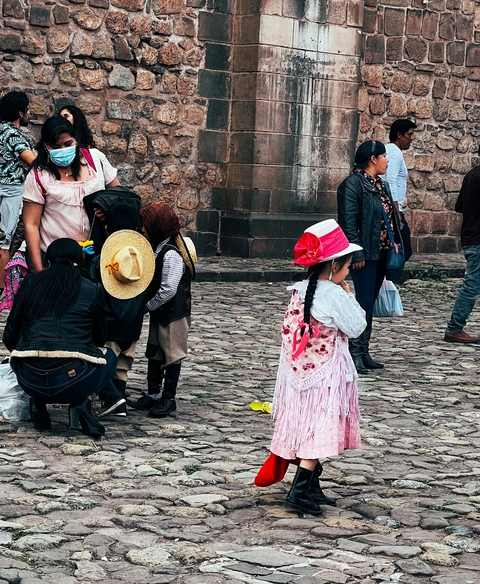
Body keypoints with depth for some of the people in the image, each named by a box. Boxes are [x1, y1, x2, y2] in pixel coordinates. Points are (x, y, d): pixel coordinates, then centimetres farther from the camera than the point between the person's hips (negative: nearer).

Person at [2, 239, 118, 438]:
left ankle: (37, 403, 13)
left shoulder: (30, 284, 10)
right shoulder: (92, 290, 7)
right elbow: (100, 339, 21)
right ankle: (81, 403, 5)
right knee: (109, 356, 29)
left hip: (30, 382, 3)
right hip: (74, 382, -2)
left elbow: (9, 338, 14)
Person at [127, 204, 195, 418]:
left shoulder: (171, 255, -23)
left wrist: (148, 305, -15)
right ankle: (152, 394, 24)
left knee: (171, 355, 1)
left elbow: (168, 290, -26)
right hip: (159, 313, 9)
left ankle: (169, 399, 9)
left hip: (174, 314, -9)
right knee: (154, 354, 15)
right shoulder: (156, 250, 6)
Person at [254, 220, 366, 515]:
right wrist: (350, 297, 0)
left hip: (300, 370, 8)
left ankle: (312, 486, 24)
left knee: (307, 430, 15)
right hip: (325, 374, -8)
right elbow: (356, 327, -9)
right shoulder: (334, 296, -18)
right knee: (320, 431, -4)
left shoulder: (300, 291, 5)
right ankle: (300, 491, -9)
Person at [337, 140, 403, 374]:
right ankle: (356, 353, -4)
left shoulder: (381, 185, 16)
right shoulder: (353, 184, -11)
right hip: (365, 254, -9)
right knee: (364, 302, -9)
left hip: (381, 253, 9)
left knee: (370, 302, 12)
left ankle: (364, 352, 18)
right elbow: (349, 221, -16)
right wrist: (357, 254, -20)